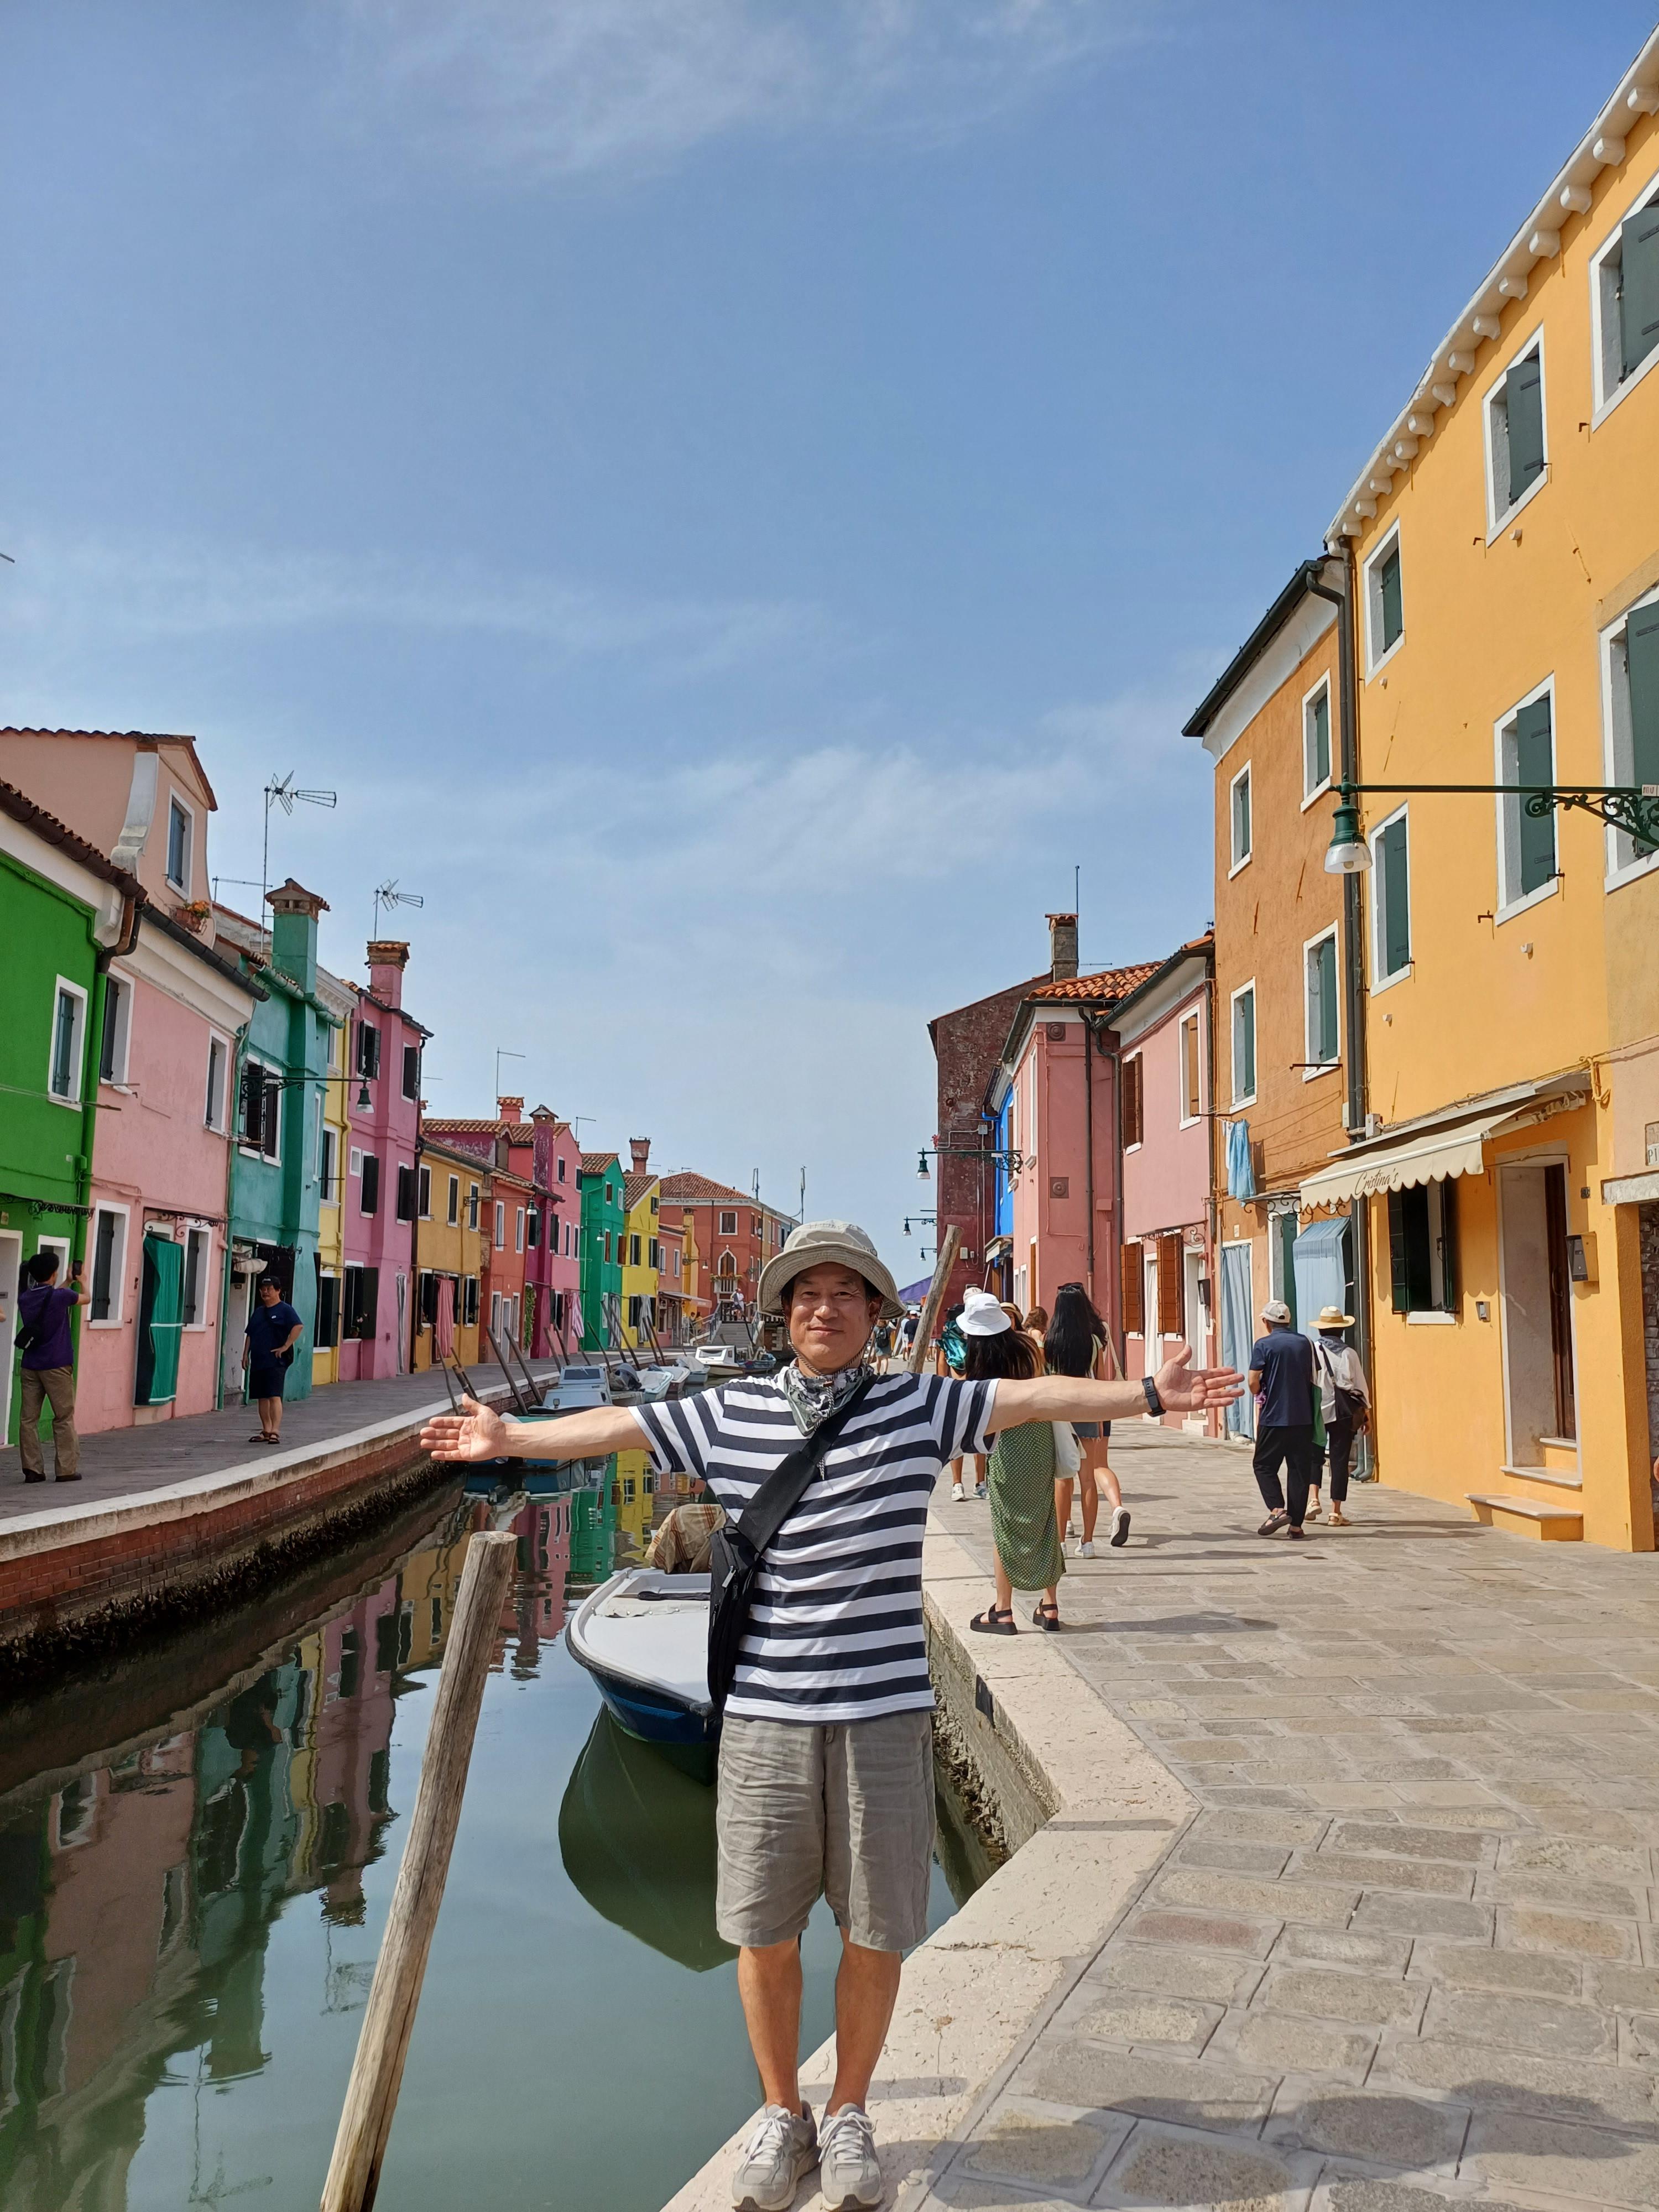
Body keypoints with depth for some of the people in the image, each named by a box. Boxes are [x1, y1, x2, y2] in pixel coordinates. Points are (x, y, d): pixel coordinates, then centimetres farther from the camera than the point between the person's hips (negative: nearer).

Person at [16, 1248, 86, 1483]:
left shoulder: (24, 1298, 5)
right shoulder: (61, 1296, -10)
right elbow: (85, 1298, 11)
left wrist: (69, 1282, 37)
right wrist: (81, 1281, 30)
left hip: (30, 1365, 5)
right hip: (57, 1365, -5)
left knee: (29, 1418, 6)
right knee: (64, 1418, 2)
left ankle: (32, 1469, 5)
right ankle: (66, 1469, 2)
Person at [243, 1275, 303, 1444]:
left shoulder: (285, 1310, -4)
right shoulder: (258, 1312, 18)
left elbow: (299, 1326, -17)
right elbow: (250, 1335, 23)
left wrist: (286, 1347, -18)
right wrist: (246, 1354, 14)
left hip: (275, 1361, -7)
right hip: (258, 1361, 7)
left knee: (274, 1396, -13)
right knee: (262, 1397, 10)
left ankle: (275, 1432, -15)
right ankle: (266, 1431, 17)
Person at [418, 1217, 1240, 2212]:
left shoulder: (919, 1405, 0)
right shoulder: (730, 1413, 4)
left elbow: (1034, 1398, -5)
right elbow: (617, 1426, 11)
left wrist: (1149, 1393, -13)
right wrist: (509, 1436, 18)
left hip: (885, 1713, -1)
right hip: (765, 1713, 1)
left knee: (876, 1932, 10)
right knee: (764, 1932, 11)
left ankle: (849, 2115, 34)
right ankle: (782, 2115, 34)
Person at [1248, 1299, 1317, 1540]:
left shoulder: (1263, 1345, -8)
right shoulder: (1305, 1344, 5)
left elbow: (1253, 1382, -12)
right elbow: (1312, 1379, 11)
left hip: (1274, 1418, -4)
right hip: (1303, 1418, 4)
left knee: (1264, 1465, 9)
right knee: (1300, 1470, 7)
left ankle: (1277, 1510, -9)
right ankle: (1296, 1524, 7)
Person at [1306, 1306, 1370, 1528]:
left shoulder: (1312, 1352, -6)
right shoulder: (1349, 1354, -4)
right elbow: (1361, 1385, 2)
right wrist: (1366, 1414, 11)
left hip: (1316, 1410, 0)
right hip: (1344, 1412, 0)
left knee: (1314, 1456, 15)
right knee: (1340, 1460, 5)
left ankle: (1313, 1499, -4)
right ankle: (1336, 1513, 7)